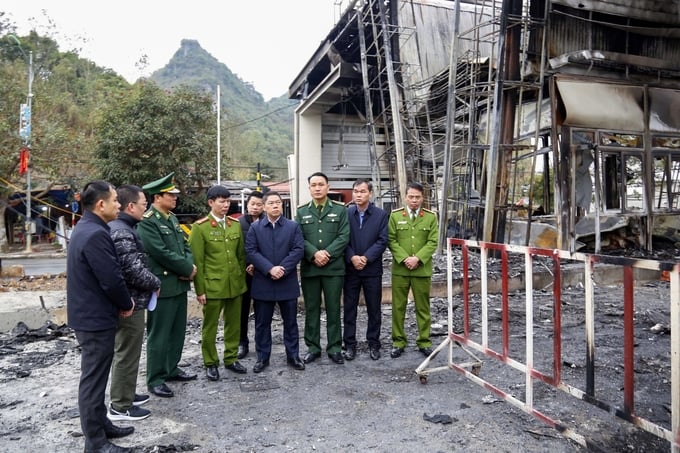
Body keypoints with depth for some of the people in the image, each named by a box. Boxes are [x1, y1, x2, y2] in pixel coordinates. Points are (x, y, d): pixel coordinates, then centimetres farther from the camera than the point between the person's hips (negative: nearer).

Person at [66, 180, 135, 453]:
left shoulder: (84, 228, 10)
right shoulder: (96, 234, -24)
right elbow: (112, 279, -25)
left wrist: (120, 303, 10)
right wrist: (126, 304, -7)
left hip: (89, 314, 11)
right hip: (96, 318, -11)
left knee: (95, 377, 20)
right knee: (93, 379, 1)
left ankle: (100, 425, 34)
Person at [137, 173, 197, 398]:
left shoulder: (172, 219, 13)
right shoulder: (146, 221, -14)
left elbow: (185, 246, 15)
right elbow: (161, 253, -21)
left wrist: (189, 266, -5)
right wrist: (188, 269, -13)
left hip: (179, 284, 9)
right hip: (162, 286, -8)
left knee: (177, 331, 16)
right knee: (159, 335, 1)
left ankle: (172, 369, 31)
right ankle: (156, 380, 12)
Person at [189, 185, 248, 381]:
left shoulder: (236, 224, 6)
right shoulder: (200, 227, -8)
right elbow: (197, 261, -8)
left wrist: (242, 279, 10)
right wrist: (200, 289, -9)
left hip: (235, 284, 5)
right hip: (212, 286, -4)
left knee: (234, 324, 13)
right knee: (210, 326, 9)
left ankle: (231, 359, 29)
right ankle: (210, 363, 23)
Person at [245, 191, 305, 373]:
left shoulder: (293, 226, 4)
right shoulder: (255, 228, 4)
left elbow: (298, 249, -6)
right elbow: (251, 252, -6)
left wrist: (283, 268, -17)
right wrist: (270, 269, -18)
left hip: (288, 282, 0)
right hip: (262, 283, 0)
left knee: (290, 322, 9)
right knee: (262, 323, 9)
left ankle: (293, 356, 22)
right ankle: (262, 357, 22)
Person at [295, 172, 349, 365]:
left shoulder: (340, 210, 4)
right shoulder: (301, 212, 9)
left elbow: (344, 237, -4)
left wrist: (327, 254, -15)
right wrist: (314, 254, -15)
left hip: (334, 267, -1)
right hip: (309, 268, 2)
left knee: (333, 309, 5)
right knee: (311, 309, 8)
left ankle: (334, 348, 16)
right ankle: (313, 348, 19)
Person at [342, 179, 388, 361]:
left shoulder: (381, 214, 1)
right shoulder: (345, 213, 2)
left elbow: (382, 241, -5)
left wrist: (366, 258, -15)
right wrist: (352, 257, -15)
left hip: (372, 269, 0)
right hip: (350, 269, 1)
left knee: (374, 309, 8)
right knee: (349, 308, 7)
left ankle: (373, 344, 21)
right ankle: (349, 344, 18)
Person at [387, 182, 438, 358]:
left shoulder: (431, 217, 2)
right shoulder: (395, 215, 1)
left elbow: (432, 242, -3)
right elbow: (391, 241, -3)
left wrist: (417, 258, -15)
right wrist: (404, 259, -14)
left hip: (422, 270, 0)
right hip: (400, 269, 0)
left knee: (423, 307, 9)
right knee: (398, 307, 6)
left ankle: (424, 342, 21)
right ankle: (398, 341, 18)